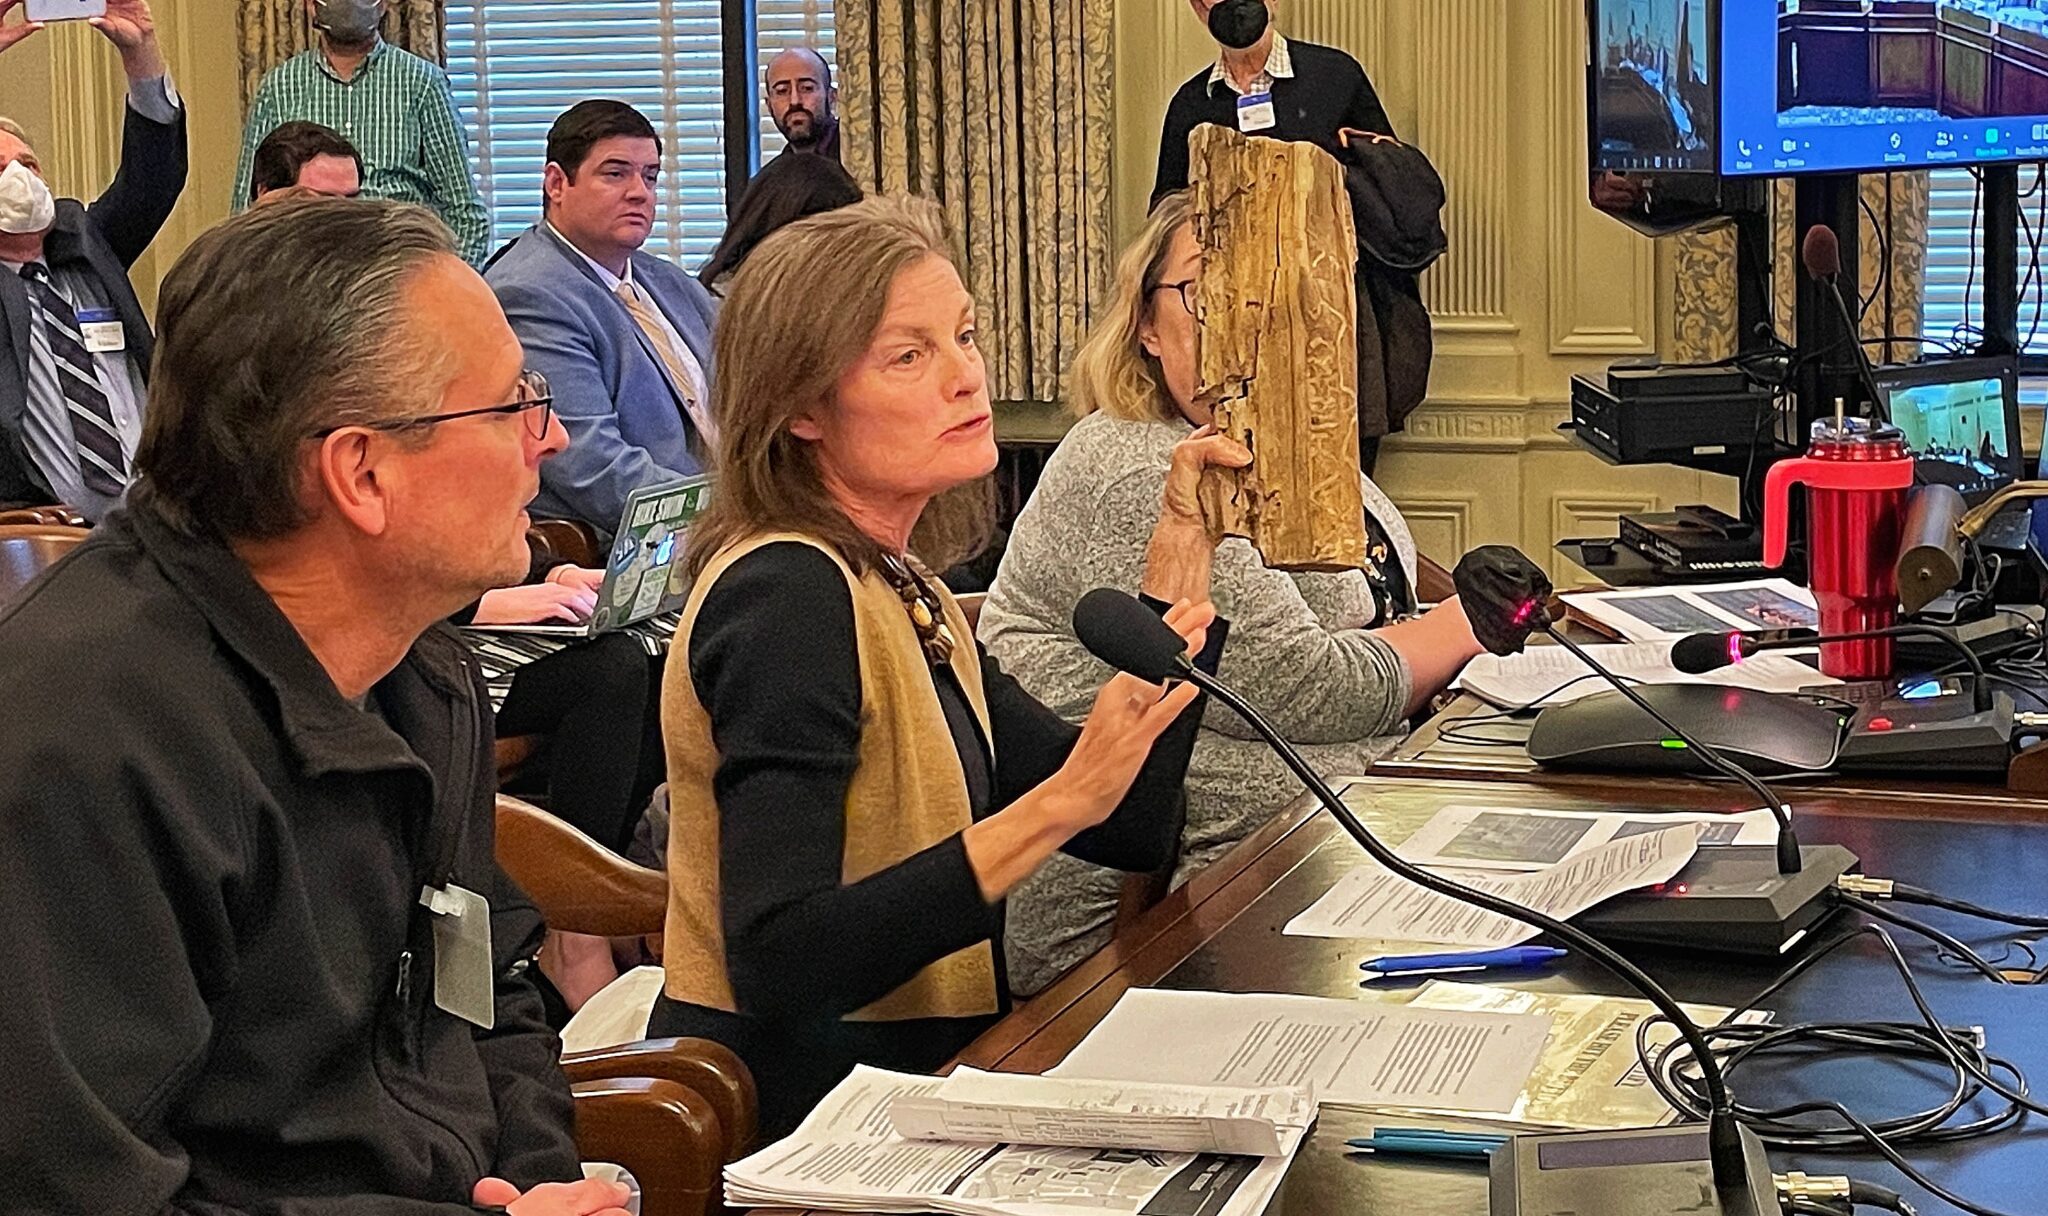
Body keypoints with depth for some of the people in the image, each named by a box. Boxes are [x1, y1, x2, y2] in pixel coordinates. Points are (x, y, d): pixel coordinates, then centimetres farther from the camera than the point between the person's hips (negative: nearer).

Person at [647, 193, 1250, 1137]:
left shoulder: (903, 592, 12)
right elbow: (777, 967, -26)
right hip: (789, 1126, -9)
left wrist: (1181, 555, 8)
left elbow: (1133, 828, 11)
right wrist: (1059, 803, -28)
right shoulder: (787, 597, -16)